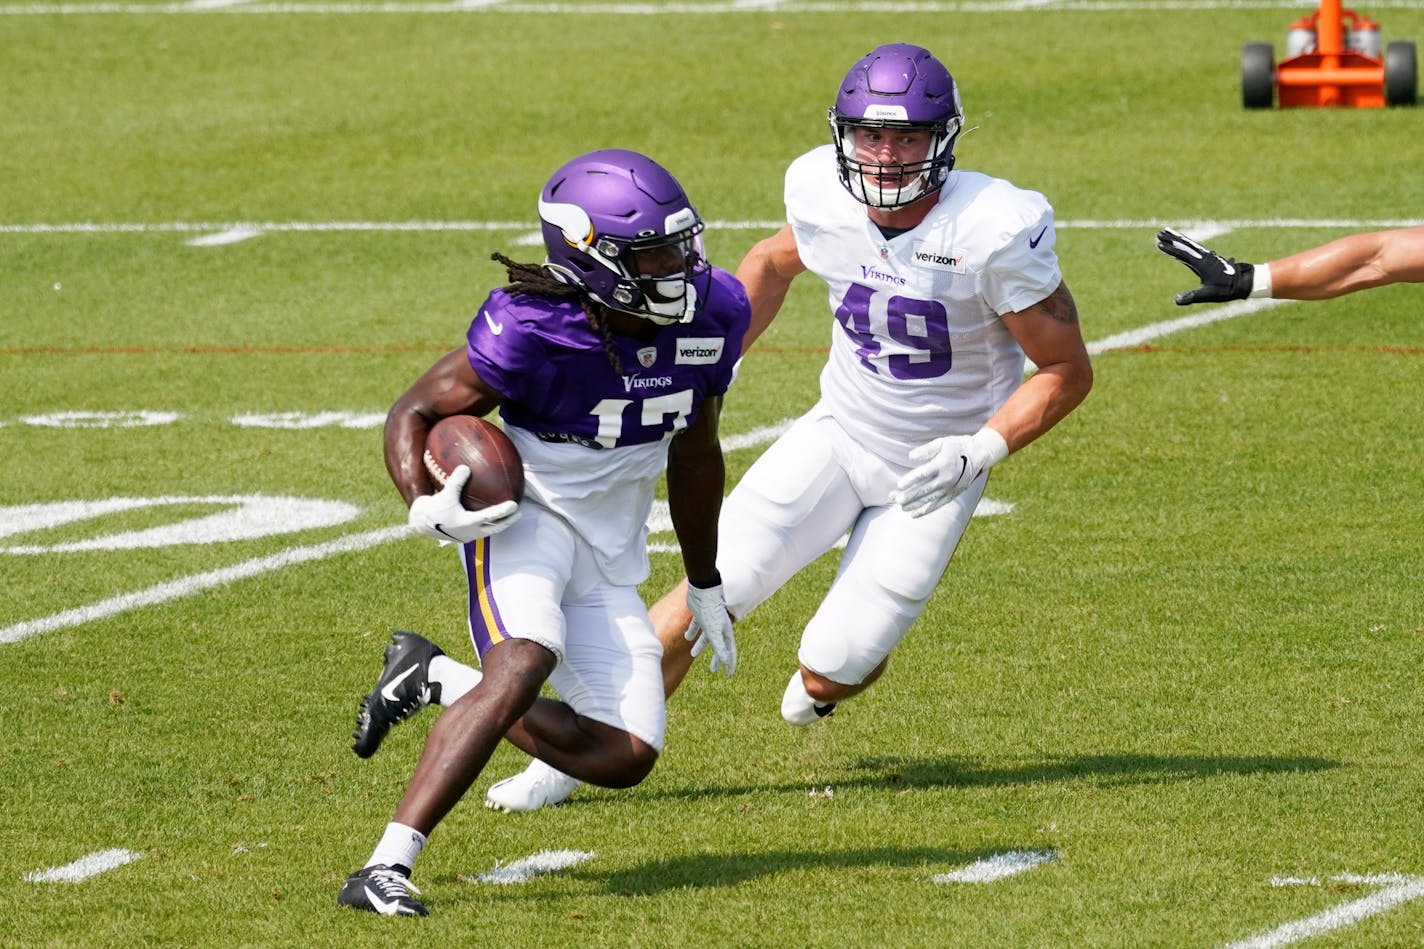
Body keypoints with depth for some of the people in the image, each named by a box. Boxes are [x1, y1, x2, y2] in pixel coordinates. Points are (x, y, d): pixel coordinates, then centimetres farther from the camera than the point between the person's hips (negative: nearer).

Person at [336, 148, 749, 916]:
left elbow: (694, 455, 12)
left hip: (610, 557, 6)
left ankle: (434, 679, 16)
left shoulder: (712, 316, -6)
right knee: (524, 666, -34)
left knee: (626, 757, -3)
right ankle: (385, 869, -35)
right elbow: (415, 412, -11)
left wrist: (704, 584, 21)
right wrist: (424, 507, -32)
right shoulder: (532, 333, -23)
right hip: (528, 514, -6)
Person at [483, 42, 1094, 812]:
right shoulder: (824, 194, -13)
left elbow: (1067, 371, -15)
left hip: (932, 470, -3)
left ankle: (826, 671, 32)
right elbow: (776, 261, 14)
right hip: (839, 431, 3)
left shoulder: (993, 233, -26)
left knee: (829, 676, -8)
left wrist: (981, 451, -26)